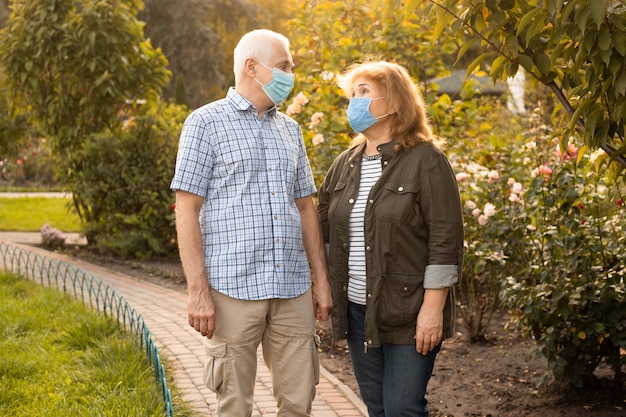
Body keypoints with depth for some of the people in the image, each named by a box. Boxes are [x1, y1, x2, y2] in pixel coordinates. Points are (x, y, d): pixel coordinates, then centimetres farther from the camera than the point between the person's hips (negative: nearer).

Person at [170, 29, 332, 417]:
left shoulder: (290, 129, 15)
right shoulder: (206, 122, -2)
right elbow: (187, 210, -6)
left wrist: (322, 278, 12)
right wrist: (198, 291, -13)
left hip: (293, 289, 5)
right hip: (233, 289, -5)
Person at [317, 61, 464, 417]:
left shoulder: (426, 161, -9)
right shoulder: (346, 164, 11)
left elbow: (445, 240, -13)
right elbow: (321, 225, 19)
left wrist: (433, 307, -17)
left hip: (408, 312, -6)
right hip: (358, 309, 7)